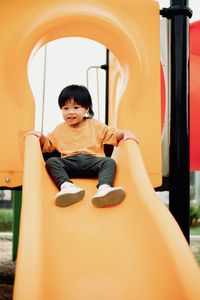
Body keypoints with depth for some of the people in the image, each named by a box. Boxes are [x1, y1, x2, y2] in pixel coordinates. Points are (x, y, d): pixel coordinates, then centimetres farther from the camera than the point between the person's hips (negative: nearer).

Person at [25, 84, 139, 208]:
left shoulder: (95, 125, 19)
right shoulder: (59, 129, 25)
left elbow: (113, 133, 17)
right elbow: (48, 145, 27)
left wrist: (125, 133, -3)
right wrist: (41, 137, 7)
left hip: (92, 161, -1)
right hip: (69, 162, 1)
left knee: (109, 162, -29)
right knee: (51, 162, -26)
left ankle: (104, 189, -55)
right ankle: (67, 186, -51)